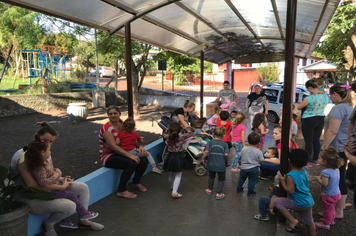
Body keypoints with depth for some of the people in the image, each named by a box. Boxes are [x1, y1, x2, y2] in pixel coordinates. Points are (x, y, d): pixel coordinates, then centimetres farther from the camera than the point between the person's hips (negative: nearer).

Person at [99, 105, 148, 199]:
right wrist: (130, 155, -33)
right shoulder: (106, 128, -16)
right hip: (108, 156, -7)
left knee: (143, 160, -13)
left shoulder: (123, 125, 6)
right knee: (131, 163, -32)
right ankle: (121, 191, -14)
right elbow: (113, 146, -26)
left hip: (121, 153, 7)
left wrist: (140, 146, -11)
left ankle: (136, 182, 15)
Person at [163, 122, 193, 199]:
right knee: (178, 175, 3)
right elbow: (190, 133, -1)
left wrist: (169, 128, 7)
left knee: (171, 173, 23)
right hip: (178, 157, -4)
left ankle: (172, 186, 47)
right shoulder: (181, 137, -15)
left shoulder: (168, 137, -8)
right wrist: (184, 127, 0)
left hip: (170, 156, 4)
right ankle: (174, 192, -5)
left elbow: (164, 134, 17)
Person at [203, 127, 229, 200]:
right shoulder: (224, 144, -9)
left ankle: (209, 190, 40)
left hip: (211, 164, 2)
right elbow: (226, 154, -15)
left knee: (211, 176, 26)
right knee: (221, 179, 16)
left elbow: (206, 151, -21)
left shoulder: (210, 143, -9)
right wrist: (225, 159, 6)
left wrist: (204, 158, -5)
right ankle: (218, 194, 15)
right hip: (221, 165, -2)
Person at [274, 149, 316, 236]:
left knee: (277, 201, -3)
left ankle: (292, 221, 0)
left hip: (299, 203, -8)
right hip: (309, 202, 8)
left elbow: (290, 191, -24)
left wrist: (282, 181, -15)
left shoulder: (291, 176, -24)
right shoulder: (304, 171, 1)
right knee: (309, 222, 25)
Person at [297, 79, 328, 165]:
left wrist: (306, 105, 12)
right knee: (316, 140, 15)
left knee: (308, 141, 1)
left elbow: (298, 107, -7)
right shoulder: (325, 96, -2)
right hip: (321, 119, 6)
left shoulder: (309, 98, -21)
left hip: (309, 120, -6)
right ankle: (315, 160, 25)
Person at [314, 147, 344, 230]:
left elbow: (324, 184, -31)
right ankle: (331, 220, 47)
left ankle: (326, 224, 29)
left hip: (329, 195, -8)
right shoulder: (336, 169, -6)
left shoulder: (326, 172, -33)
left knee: (327, 209, 12)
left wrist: (318, 178, -15)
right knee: (331, 208, 28)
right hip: (336, 193, 8)